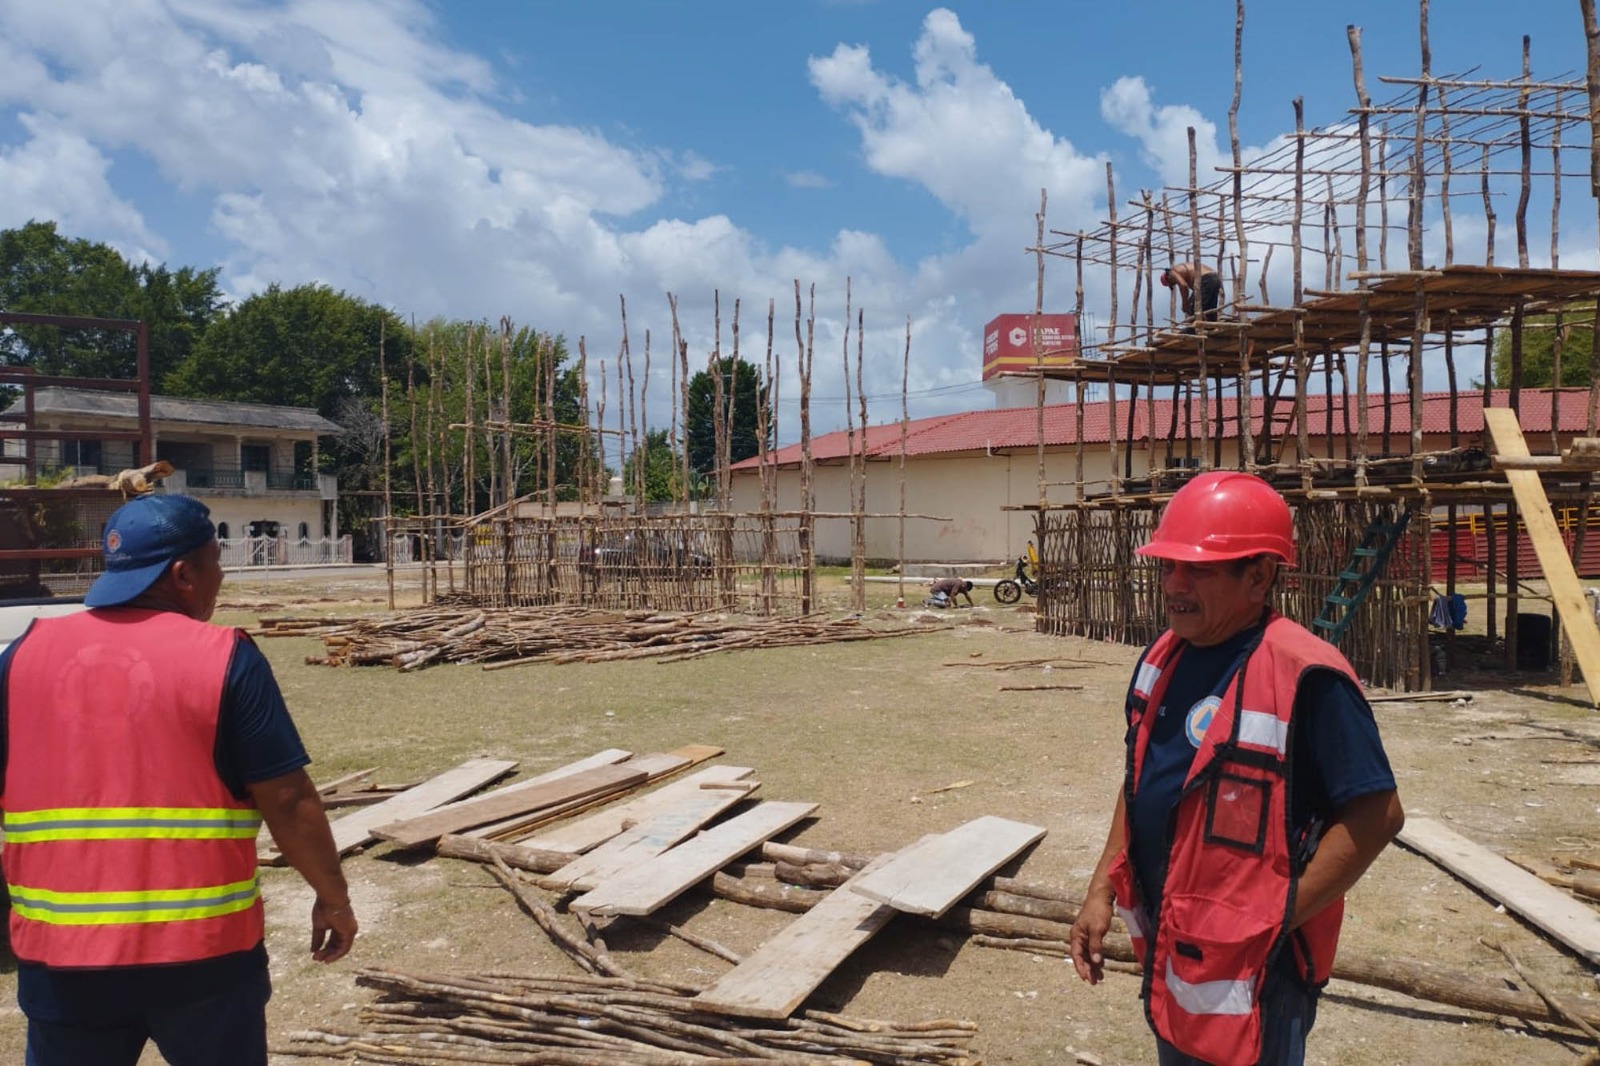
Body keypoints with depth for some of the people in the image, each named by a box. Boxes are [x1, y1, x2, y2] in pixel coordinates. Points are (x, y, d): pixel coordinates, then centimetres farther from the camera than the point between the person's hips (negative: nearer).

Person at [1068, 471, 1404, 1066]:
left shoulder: (1304, 677, -22)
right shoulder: (1162, 658, 2)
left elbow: (1376, 815, -20)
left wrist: (1275, 922, -19)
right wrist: (1102, 890, 7)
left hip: (1249, 966, -7)